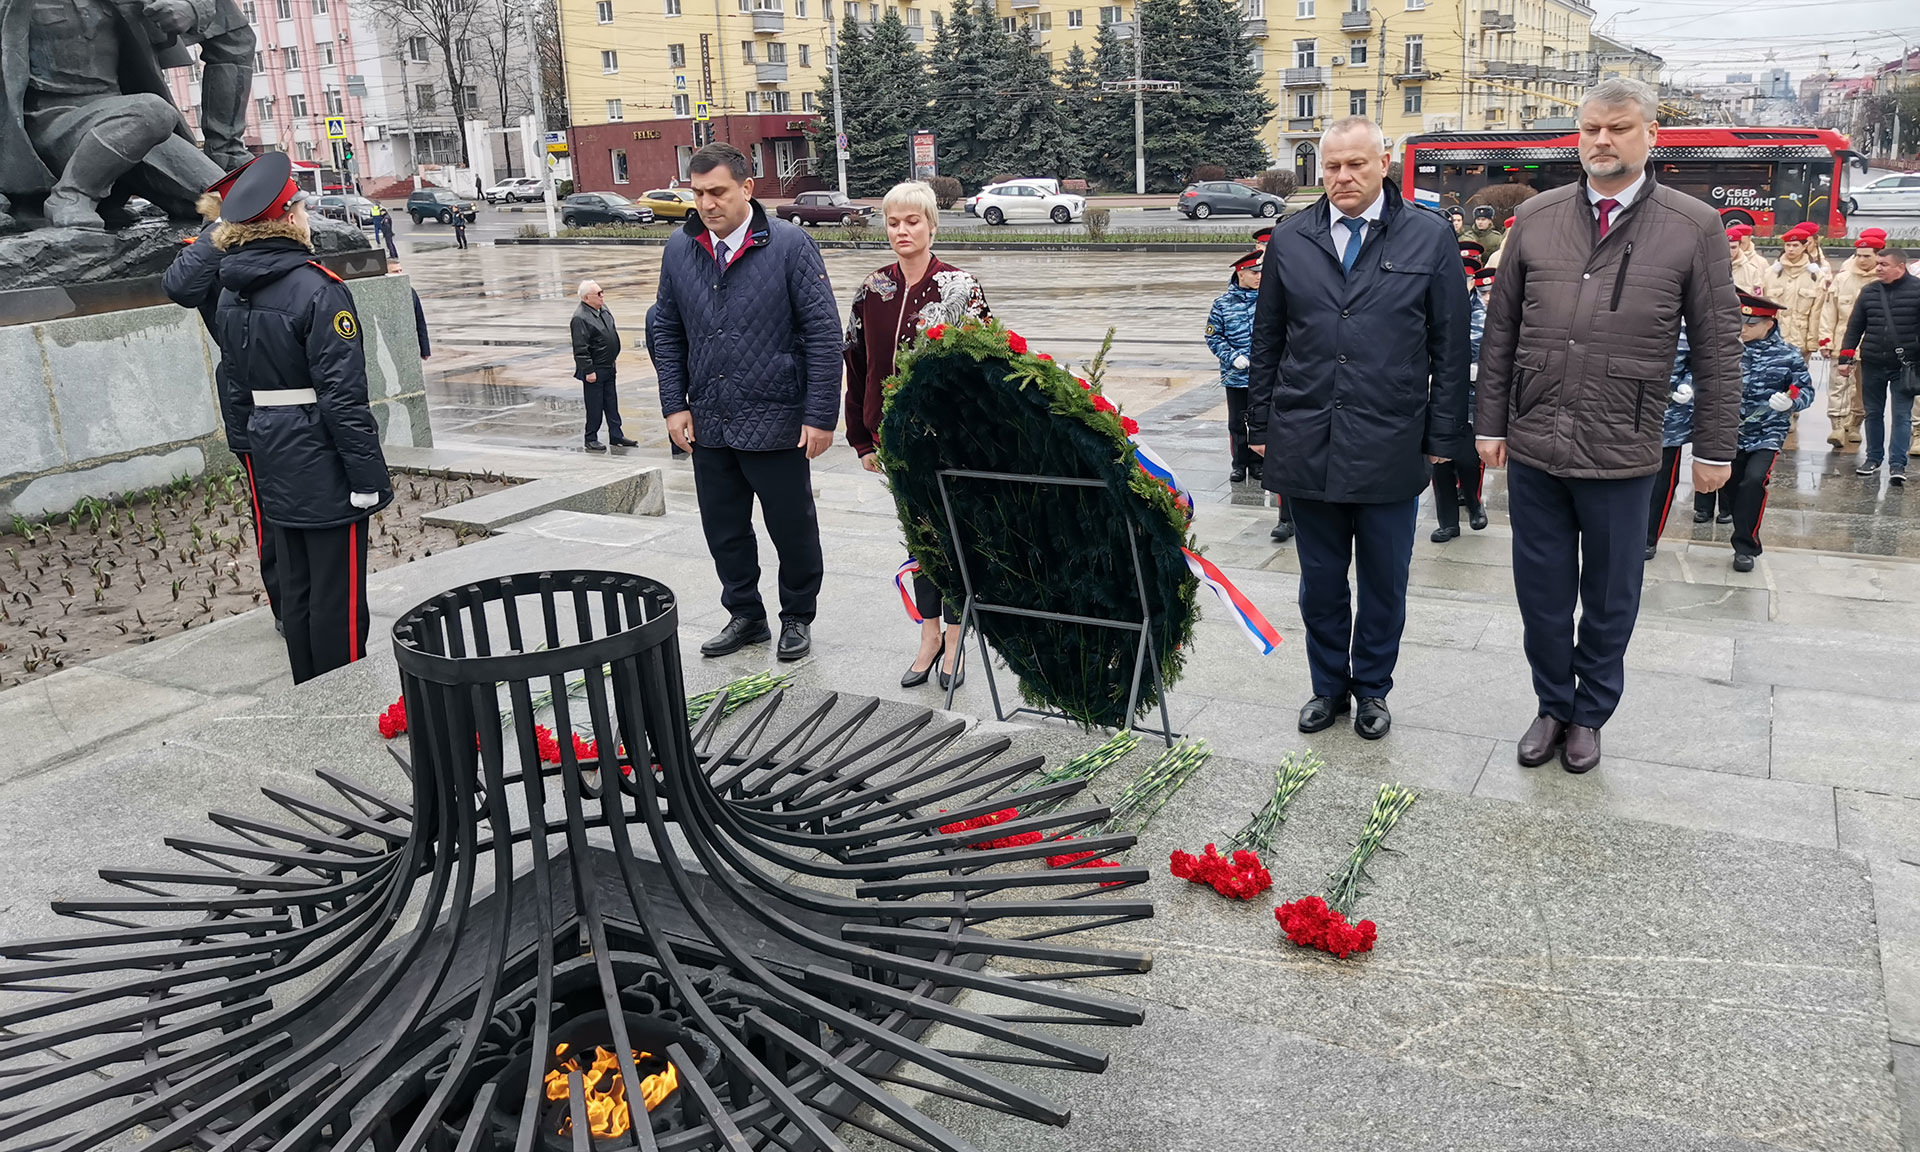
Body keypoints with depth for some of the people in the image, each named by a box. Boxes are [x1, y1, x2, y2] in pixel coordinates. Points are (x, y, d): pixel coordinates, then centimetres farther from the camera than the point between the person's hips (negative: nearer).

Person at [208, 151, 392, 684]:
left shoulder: (232, 292, 8)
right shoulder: (317, 289, -17)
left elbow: (239, 369, 16)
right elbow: (343, 394, -20)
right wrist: (368, 477, -18)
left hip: (272, 458, 8)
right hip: (323, 461, -8)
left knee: (296, 589, 16)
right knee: (338, 594, 1)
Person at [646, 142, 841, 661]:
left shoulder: (790, 245, -9)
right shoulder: (679, 249, 4)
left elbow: (824, 334, -10)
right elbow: (666, 332, 12)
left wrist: (821, 415, -13)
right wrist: (674, 405, 4)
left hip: (776, 423, -4)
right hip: (708, 424, 4)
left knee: (793, 529, 9)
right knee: (723, 529, 14)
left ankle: (797, 618, 29)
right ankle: (745, 615, 32)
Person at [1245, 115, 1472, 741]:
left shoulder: (1430, 237, 1)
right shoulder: (1290, 239, 6)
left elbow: (1450, 347, 1)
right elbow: (1267, 340, 11)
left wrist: (1443, 435, -1)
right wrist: (1261, 425, 8)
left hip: (1390, 447, -1)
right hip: (1306, 446, 2)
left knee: (1384, 582, 11)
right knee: (1320, 579, 12)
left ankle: (1372, 689, 29)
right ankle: (1329, 685, 30)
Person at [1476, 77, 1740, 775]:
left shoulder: (1694, 229, -2)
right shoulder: (1535, 219, 4)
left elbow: (1717, 349, 0)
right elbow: (1500, 331, 7)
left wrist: (1714, 449, -1)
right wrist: (1489, 423, 5)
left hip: (1621, 456, -1)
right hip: (1532, 448, 2)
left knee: (1609, 598, 12)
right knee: (1541, 591, 12)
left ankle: (1589, 714, 32)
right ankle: (1552, 705, 32)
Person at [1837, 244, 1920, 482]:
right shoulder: (1869, 293, 5)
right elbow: (1854, 328, 8)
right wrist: (1845, 358, 3)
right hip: (1872, 365, 4)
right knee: (1873, 413, 12)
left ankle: (1897, 463, 0)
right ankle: (1873, 457, 24)